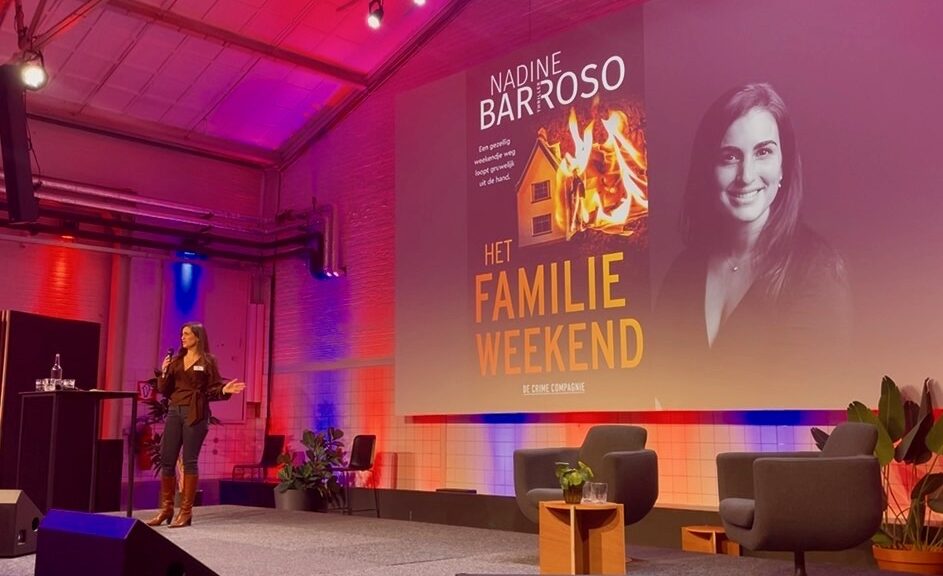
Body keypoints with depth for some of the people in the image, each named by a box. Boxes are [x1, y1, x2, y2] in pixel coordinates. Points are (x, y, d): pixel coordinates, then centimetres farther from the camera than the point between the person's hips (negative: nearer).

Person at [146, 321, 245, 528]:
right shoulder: (175, 361, 13)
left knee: (189, 461, -3)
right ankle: (166, 508, 15)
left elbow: (213, 389, -2)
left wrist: (225, 390, -22)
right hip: (174, 411, 5)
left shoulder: (207, 361, 0)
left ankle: (186, 511, 3)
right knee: (167, 460, 4)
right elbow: (164, 390, 11)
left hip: (195, 414, -5)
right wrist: (164, 373, -5)